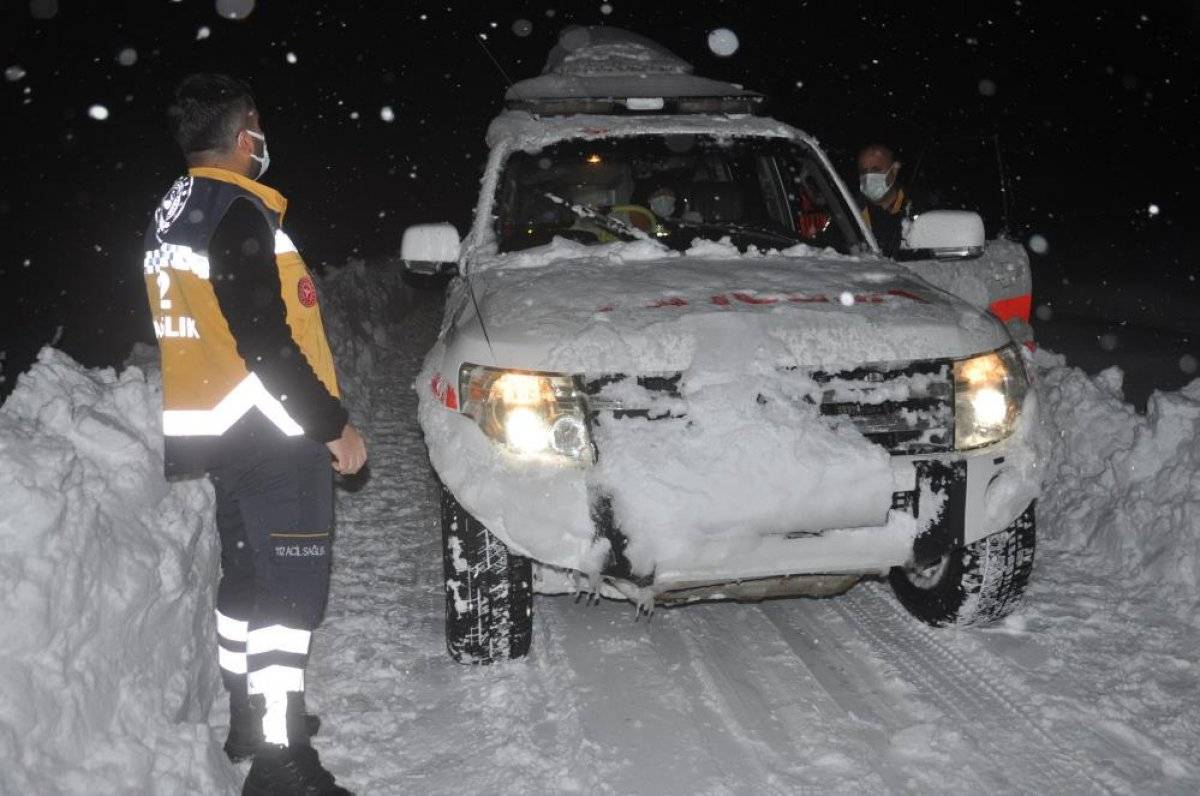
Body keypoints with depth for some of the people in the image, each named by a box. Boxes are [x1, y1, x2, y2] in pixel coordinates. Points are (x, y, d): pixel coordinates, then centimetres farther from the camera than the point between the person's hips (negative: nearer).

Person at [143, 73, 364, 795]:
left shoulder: (172, 213, 14)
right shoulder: (238, 214, -17)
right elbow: (265, 343, -23)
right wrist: (333, 425, -16)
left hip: (215, 429, 10)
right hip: (270, 434, -10)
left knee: (249, 573, 20)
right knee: (291, 589, -5)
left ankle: (251, 714, 34)